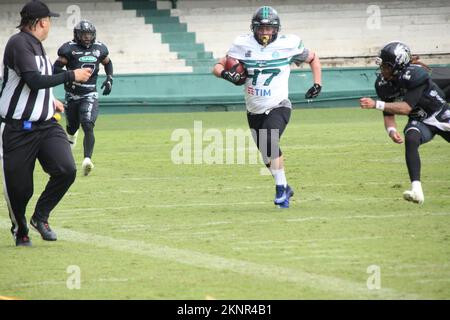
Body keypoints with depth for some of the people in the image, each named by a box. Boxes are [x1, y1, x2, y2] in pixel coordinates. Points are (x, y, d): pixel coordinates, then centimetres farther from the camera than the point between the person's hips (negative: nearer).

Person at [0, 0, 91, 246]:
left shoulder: (36, 46, 14)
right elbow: (34, 80, -24)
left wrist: (50, 99, 27)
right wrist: (72, 76, -17)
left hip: (46, 125, 7)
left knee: (66, 169, -14)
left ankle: (41, 216, 6)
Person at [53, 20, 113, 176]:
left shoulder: (99, 49, 1)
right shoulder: (69, 49, -10)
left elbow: (108, 63, 20)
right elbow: (56, 69, -10)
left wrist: (109, 79, 4)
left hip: (90, 94, 0)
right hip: (72, 94, 0)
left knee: (88, 126, -18)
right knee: (72, 127, 16)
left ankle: (87, 160, -27)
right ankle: (71, 136, 54)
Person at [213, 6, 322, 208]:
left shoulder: (288, 44, -6)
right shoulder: (243, 45, -3)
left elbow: (313, 59, 11)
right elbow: (218, 67, 0)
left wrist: (317, 84, -1)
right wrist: (227, 74, -21)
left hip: (278, 107, -4)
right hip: (254, 111, 4)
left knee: (269, 142, -28)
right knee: (269, 156, 10)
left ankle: (281, 187, -14)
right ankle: (285, 189, 34)